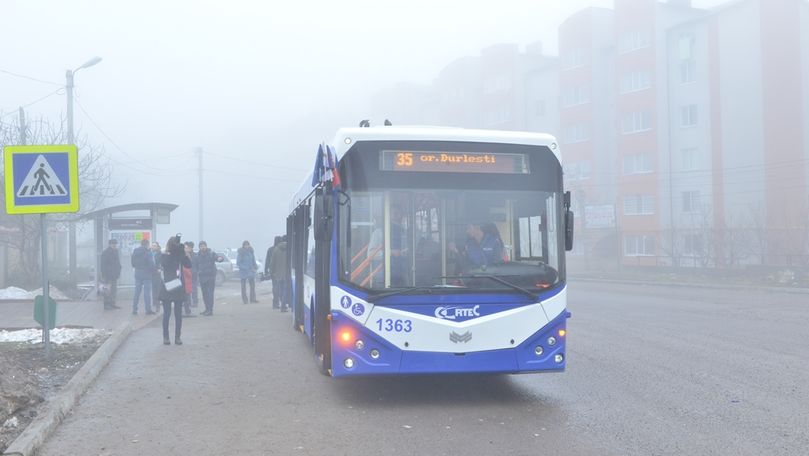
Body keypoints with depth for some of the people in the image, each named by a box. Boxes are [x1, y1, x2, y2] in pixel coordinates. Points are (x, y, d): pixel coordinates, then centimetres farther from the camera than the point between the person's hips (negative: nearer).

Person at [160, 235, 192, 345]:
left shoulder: (180, 256, 7)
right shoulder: (164, 256, 0)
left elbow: (188, 265, -7)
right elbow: (164, 263, -21)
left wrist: (183, 253, -18)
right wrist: (170, 253, -25)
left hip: (179, 288, 3)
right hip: (167, 287, -3)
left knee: (178, 313, 4)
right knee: (167, 313, 0)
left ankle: (178, 337, 9)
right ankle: (166, 337, 7)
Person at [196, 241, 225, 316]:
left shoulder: (211, 253, -4)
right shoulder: (198, 256, 8)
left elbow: (217, 257, -15)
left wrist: (220, 258, -37)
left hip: (210, 277, -5)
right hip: (202, 277, 5)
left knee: (209, 293, -10)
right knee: (204, 294, 10)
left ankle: (210, 310, -10)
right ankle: (207, 309, 20)